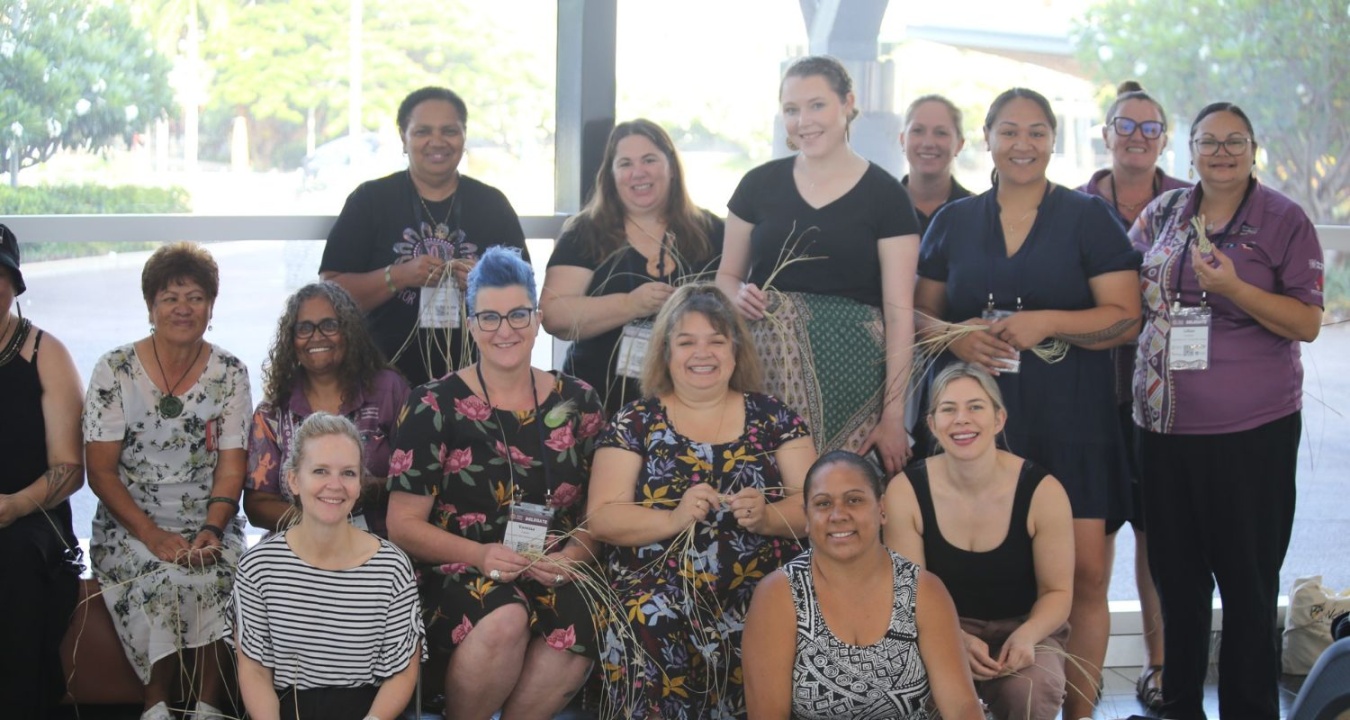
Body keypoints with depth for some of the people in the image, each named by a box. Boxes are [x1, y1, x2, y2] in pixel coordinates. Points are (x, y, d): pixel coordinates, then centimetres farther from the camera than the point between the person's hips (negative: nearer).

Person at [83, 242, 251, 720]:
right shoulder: (115, 371, -1)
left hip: (209, 523, 1)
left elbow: (231, 466, 0)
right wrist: (151, 535, -16)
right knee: (159, 579, -31)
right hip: (130, 523, -1)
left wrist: (211, 531, -17)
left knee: (217, 574, -30)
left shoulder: (229, 373, 4)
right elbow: (100, 471, -4)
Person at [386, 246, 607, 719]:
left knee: (575, 635, -33)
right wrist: (480, 555, -16)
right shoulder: (434, 406, 3)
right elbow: (404, 524, 0)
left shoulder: (577, 404, 11)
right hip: (460, 577, -2)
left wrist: (570, 556, -10)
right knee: (505, 620, -36)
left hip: (555, 578, 2)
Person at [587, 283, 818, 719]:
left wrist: (766, 517, -15)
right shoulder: (635, 424, 10)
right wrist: (672, 519, -15)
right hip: (661, 592, -1)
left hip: (763, 592, 1)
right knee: (649, 635, -34)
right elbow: (602, 519, 3)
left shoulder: (774, 418, 13)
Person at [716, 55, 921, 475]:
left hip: (849, 374, -2)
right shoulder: (760, 184, 8)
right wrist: (739, 295, -6)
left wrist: (894, 416, -8)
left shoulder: (884, 195, 1)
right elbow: (726, 276, 19)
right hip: (764, 366, 2)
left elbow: (899, 312, -2)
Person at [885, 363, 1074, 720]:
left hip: (1022, 628, 0)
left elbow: (1057, 590, -4)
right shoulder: (905, 491, -12)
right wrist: (956, 639, -26)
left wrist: (1027, 635, -26)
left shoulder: (1041, 491, -14)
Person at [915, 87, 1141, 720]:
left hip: (1069, 426, -1)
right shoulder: (953, 223, 14)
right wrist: (954, 334, -5)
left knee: (1083, 574, -8)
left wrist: (1047, 322, -14)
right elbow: (919, 313, 17)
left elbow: (1125, 317, 0)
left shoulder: (1089, 219, 6)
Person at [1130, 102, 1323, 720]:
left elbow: (1307, 322, -7)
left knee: (1247, 576, 3)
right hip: (1165, 425, 5)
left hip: (1253, 430, -4)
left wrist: (1233, 288, -19)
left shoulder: (1285, 221, -3)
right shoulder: (1161, 214, 9)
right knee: (1175, 570, 13)